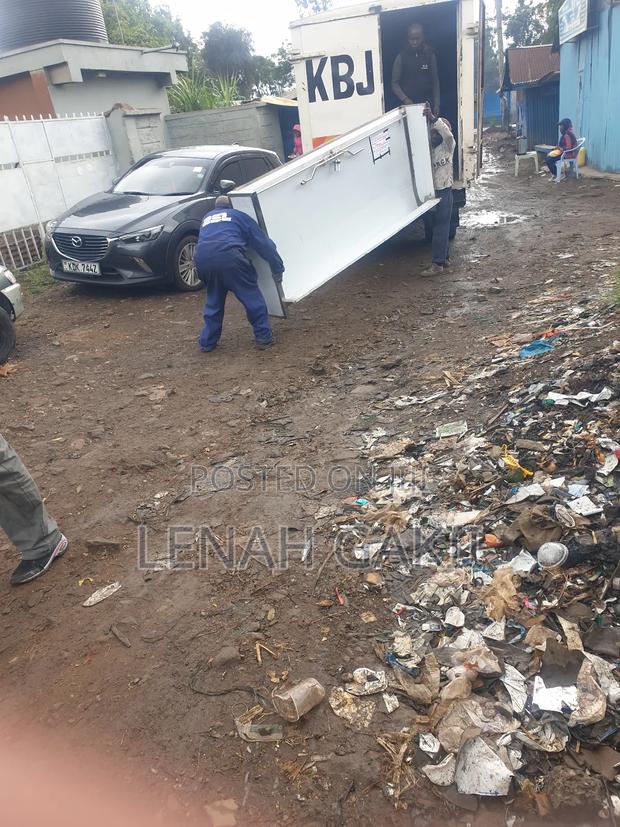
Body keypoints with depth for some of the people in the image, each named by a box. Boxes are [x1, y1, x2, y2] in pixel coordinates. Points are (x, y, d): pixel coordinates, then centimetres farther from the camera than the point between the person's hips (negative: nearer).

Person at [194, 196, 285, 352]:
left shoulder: (206, 218, 36)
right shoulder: (238, 215, 24)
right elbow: (263, 243, 19)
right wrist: (277, 269, 20)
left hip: (203, 259, 4)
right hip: (229, 255, -4)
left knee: (213, 300, 21)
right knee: (251, 295, 8)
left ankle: (207, 342, 23)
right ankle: (263, 337, 7)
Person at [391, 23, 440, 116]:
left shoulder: (430, 55, 6)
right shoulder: (401, 57, 1)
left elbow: (435, 81, 9)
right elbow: (394, 83, 0)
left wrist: (436, 104, 0)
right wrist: (405, 99, -15)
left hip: (428, 103, 2)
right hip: (409, 104, -1)